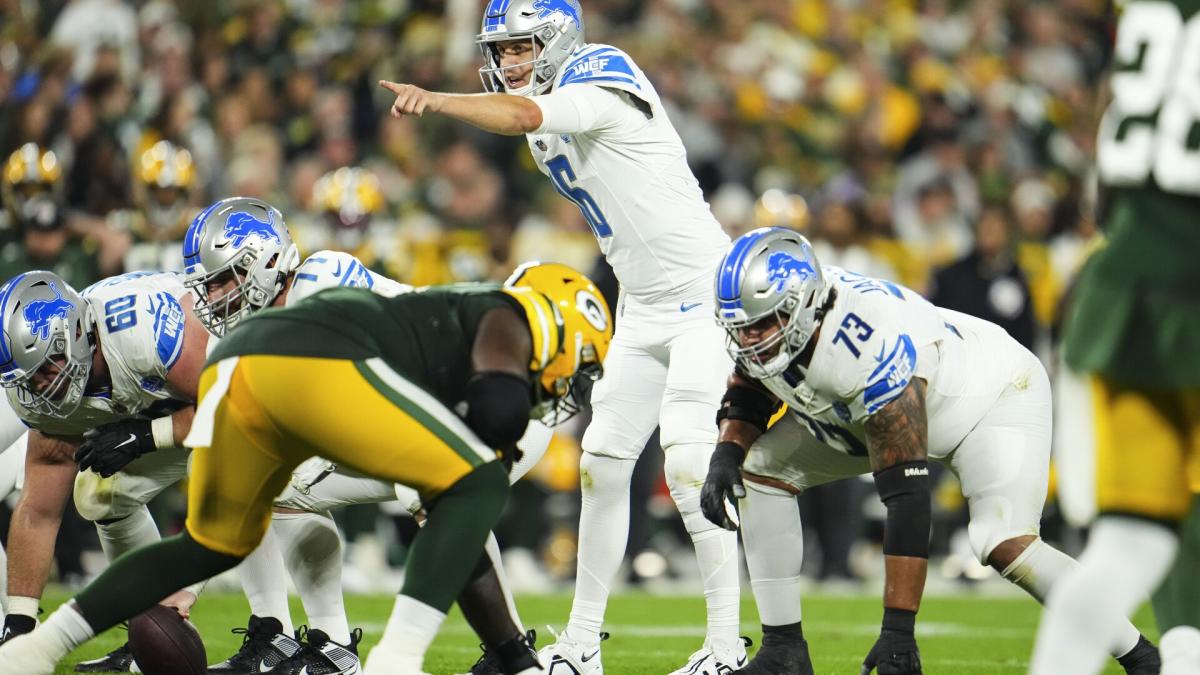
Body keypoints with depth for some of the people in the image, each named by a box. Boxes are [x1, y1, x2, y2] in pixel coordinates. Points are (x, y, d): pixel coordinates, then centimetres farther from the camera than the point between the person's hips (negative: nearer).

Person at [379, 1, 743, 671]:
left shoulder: (600, 79, -18)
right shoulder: (549, 126, 9)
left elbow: (524, 114, -37)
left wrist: (434, 99, -50)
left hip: (703, 295, -9)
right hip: (643, 308, 9)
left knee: (690, 468, -16)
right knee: (602, 465, 8)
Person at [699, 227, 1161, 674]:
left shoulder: (870, 348, -42)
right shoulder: (775, 314, -20)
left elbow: (907, 500, -42)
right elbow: (749, 396, 5)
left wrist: (898, 629, -43)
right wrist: (726, 455, -19)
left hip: (996, 396, -9)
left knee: (1002, 544, -30)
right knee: (761, 467, -1)